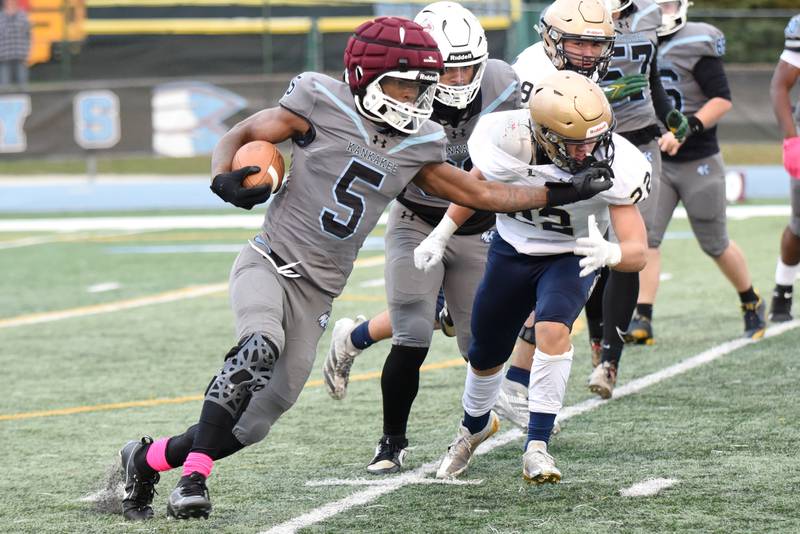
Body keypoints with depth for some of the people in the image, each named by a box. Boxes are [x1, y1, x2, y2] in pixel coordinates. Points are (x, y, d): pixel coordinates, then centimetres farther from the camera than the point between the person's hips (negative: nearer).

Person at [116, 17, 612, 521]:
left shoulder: (417, 146, 8)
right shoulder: (323, 106, -8)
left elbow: (479, 193, 16)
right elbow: (241, 135, -1)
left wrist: (560, 194, 10)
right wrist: (224, 179, -22)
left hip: (316, 294, 5)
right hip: (269, 265, -5)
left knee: (251, 425, 3)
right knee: (260, 348, -36)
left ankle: (148, 459, 24)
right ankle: (194, 478, -30)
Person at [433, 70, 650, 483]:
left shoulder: (615, 167, -33)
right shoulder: (506, 141, -30)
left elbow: (637, 252, -34)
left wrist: (609, 253, -55)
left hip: (572, 256, -2)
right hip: (512, 249, 2)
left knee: (553, 329, -31)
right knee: (485, 354, 16)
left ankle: (536, 448, -23)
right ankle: (475, 425, 48)